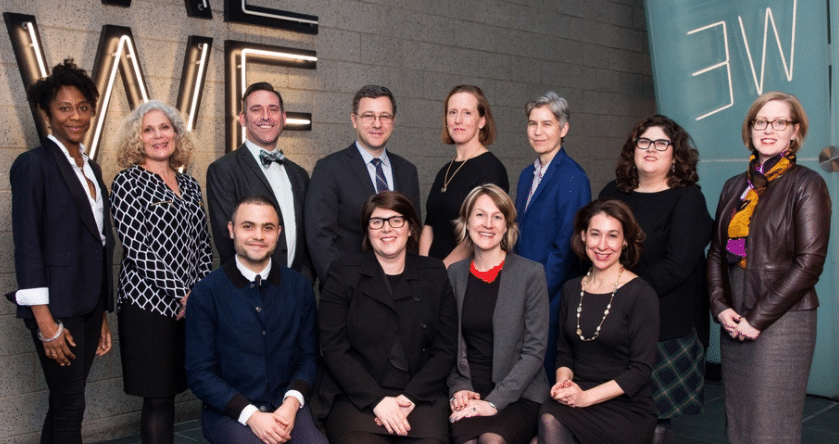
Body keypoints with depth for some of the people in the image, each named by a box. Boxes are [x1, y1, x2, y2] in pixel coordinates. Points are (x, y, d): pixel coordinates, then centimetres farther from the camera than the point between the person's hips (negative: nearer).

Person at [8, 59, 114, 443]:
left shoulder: (91, 168, 14)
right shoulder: (34, 164, -7)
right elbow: (26, 245, -12)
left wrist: (102, 317, 15)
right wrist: (45, 322, -16)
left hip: (88, 306, 7)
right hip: (58, 306, -7)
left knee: (65, 404, 13)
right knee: (70, 406, -2)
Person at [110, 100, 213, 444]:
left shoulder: (189, 185, 15)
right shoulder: (128, 182, -2)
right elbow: (137, 247, -11)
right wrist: (182, 293, -13)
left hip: (195, 302, 5)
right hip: (150, 303, -5)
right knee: (158, 397, 0)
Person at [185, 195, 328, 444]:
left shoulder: (299, 287, 7)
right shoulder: (205, 294, -2)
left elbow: (308, 355, 9)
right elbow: (200, 373, -3)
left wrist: (292, 402, -10)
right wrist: (250, 415, -15)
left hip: (287, 406, 2)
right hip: (228, 411, -2)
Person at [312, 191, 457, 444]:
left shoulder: (434, 276, 12)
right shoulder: (343, 274, 7)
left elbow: (445, 349, 7)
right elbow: (334, 349, -1)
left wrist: (410, 397, -8)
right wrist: (377, 400, -12)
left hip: (420, 396, 2)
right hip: (355, 396, -1)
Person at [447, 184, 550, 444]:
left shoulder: (531, 273, -2)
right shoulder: (454, 274, 9)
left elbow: (535, 350, -5)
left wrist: (495, 401, -13)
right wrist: (458, 388, -4)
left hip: (518, 394, -2)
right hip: (469, 394, 2)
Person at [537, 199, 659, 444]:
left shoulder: (641, 294, -6)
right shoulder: (571, 289, 11)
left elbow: (641, 369, -9)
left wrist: (586, 396, -16)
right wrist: (563, 380, -5)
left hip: (627, 408, -4)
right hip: (575, 400, 4)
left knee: (550, 420, -31)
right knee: (549, 417, -31)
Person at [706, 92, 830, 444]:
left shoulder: (807, 184, -4)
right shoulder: (734, 187, 13)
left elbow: (809, 263, -11)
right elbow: (717, 252, 13)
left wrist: (757, 318, -13)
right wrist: (720, 306, -3)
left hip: (781, 322, -5)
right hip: (734, 322, 5)